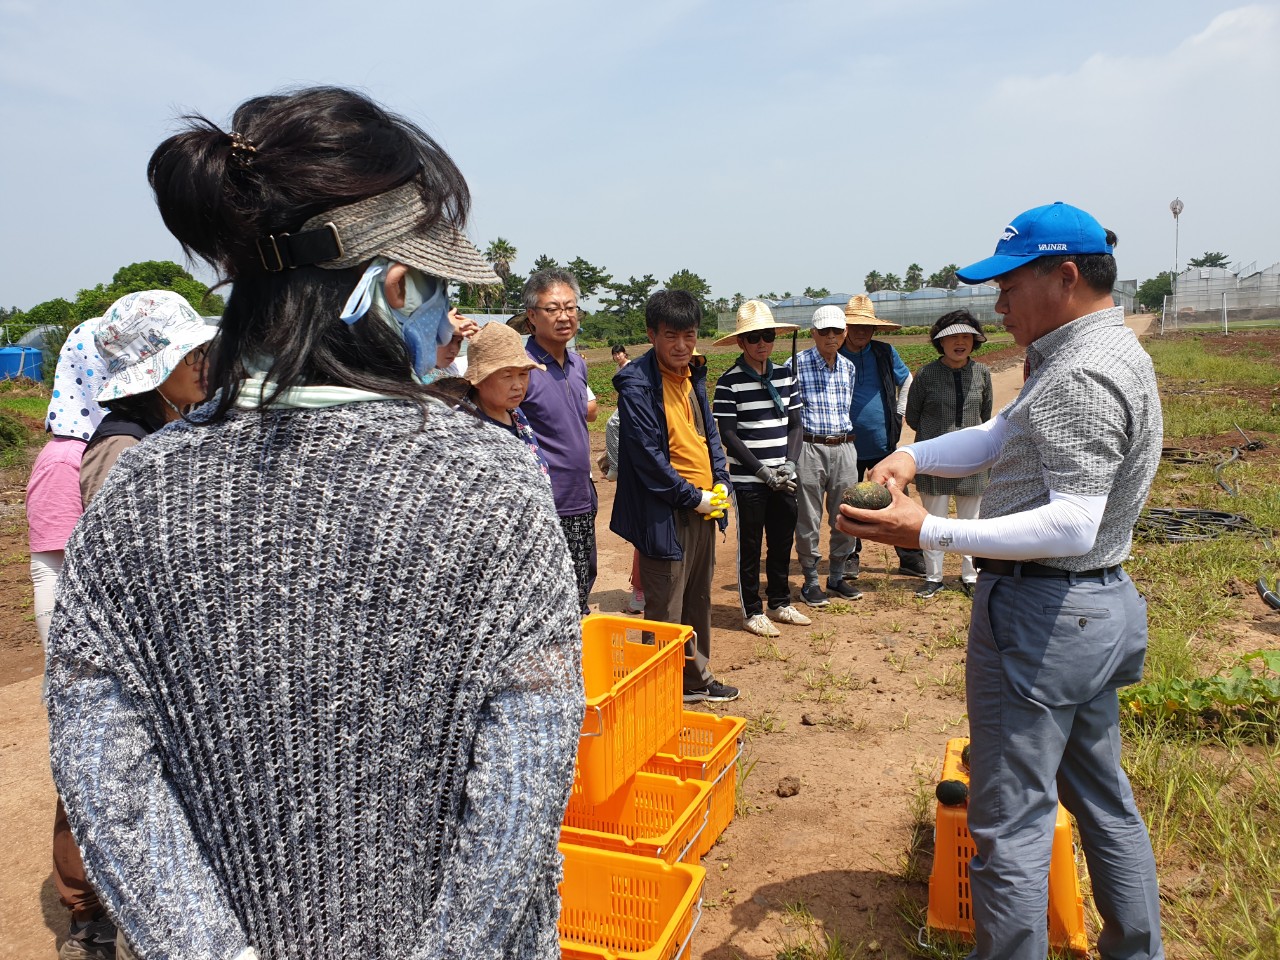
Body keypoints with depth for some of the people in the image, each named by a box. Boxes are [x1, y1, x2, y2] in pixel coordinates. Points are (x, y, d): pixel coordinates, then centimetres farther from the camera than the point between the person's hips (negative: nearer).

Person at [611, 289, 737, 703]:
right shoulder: (637, 385, -16)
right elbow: (648, 455, -19)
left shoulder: (692, 374, 9)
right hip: (665, 514, -8)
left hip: (703, 506, 8)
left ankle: (696, 678, 37)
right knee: (666, 613, 3)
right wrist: (691, 497, -14)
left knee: (698, 601, 20)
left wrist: (720, 482, 3)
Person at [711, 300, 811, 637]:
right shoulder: (730, 381, -9)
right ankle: (752, 611, 18)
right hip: (748, 481, -5)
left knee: (782, 542, 14)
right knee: (750, 546, 4)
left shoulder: (785, 375, 7)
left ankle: (780, 603, 30)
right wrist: (763, 471, -15)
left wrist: (790, 464, -6)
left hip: (783, 479, 5)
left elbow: (794, 424, 10)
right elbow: (728, 435, -11)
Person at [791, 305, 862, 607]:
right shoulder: (798, 363, -5)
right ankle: (810, 581, 15)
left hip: (844, 448, 5)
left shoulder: (848, 367, 11)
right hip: (810, 447, -5)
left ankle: (837, 576, 25)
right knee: (808, 519, 2)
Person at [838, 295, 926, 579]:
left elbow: (907, 382, 20)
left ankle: (911, 559, 14)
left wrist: (898, 415, 11)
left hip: (883, 443, 2)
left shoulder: (885, 353, 3)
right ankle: (851, 558, 22)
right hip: (847, 446, -1)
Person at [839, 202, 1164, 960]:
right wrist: (912, 456, -4)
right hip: (1100, 605, 11)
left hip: (1041, 613, -11)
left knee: (1010, 823, -1)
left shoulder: (1083, 377, -20)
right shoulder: (1103, 353, 13)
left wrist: (930, 534, -32)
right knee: (1103, 798, 23)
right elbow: (1000, 439, 13)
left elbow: (1073, 524, -28)